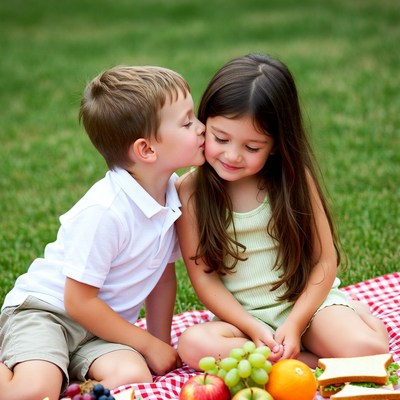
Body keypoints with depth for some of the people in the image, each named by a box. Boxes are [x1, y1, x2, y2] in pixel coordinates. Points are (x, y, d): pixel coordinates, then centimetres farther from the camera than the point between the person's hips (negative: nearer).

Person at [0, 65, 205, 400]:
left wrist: (162, 341, 8)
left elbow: (164, 273, 11)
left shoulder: (172, 192, -2)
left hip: (103, 323, 6)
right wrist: (150, 345, -10)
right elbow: (79, 301, -19)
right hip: (44, 307, -6)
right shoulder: (104, 211, -24)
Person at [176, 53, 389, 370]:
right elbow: (204, 275, -6)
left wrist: (295, 324, -15)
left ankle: (353, 315, 4)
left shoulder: (294, 177, -4)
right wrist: (254, 329, -16)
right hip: (243, 316, 1)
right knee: (193, 345, -32)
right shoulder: (190, 190, -7)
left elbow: (325, 260, -3)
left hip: (307, 300, -1)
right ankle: (309, 362, -22)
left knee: (368, 350, -30)